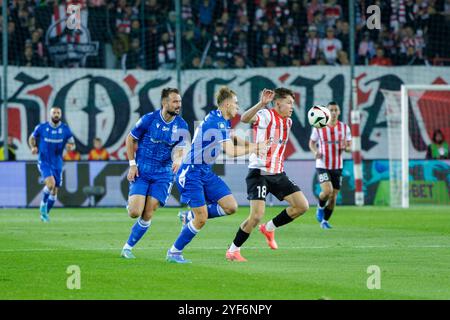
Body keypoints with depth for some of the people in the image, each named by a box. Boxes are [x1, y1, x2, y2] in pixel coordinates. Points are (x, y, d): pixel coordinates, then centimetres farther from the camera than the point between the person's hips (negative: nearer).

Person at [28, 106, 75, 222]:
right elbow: (32, 138, 10)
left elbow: (72, 144, 5)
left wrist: (70, 146, -19)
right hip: (44, 162, -3)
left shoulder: (65, 129, -2)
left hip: (57, 163, 3)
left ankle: (45, 213, 30)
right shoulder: (41, 127, -6)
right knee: (51, 183, -25)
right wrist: (33, 147, -11)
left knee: (55, 190, 9)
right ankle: (43, 204, 3)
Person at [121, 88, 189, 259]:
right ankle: (131, 203, 23)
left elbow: (179, 150, -2)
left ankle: (128, 247, 11)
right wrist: (132, 164, -5)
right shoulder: (149, 119, -10)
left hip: (162, 174, 2)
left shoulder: (181, 125, -2)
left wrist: (177, 160, -27)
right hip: (141, 172, -2)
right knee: (135, 212, -15)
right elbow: (130, 139, 1)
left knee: (148, 215, -5)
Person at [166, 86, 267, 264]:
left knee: (231, 206, 0)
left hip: (206, 172, 9)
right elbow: (231, 151, -27)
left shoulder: (223, 121, 10)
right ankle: (174, 252, 5)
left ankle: (191, 216, 16)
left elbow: (231, 137, 29)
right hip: (191, 174, -9)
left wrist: (254, 144, 13)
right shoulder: (216, 121, -21)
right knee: (201, 219, -10)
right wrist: (256, 148, -16)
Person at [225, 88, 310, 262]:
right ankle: (233, 250, 3)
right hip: (259, 173, -8)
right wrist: (261, 103, -48)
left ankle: (269, 228, 18)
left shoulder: (288, 121, 12)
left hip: (278, 174, 8)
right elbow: (245, 118, -34)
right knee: (257, 215, -15)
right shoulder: (266, 115, -13)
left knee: (302, 206, -2)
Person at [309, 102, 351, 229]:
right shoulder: (318, 127, -4)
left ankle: (325, 220, 25)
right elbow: (312, 143, 8)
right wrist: (315, 152, -13)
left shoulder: (345, 128, 1)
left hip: (337, 167, 3)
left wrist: (345, 147, -19)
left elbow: (350, 147, 5)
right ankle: (321, 207, 9)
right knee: (327, 191, -23)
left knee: (333, 197, 5)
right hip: (322, 166, -3)